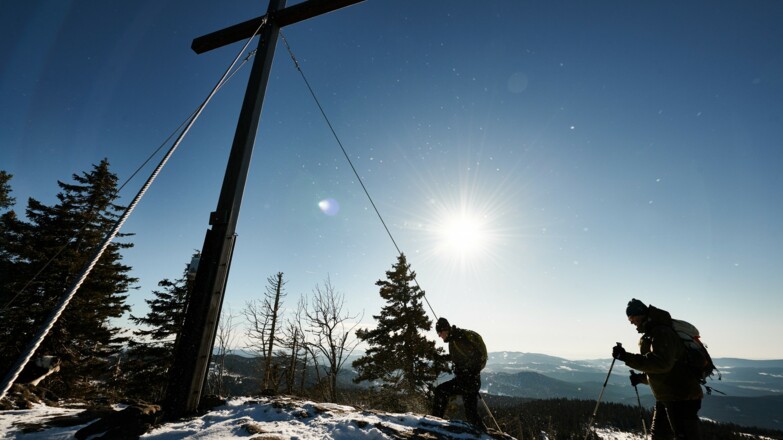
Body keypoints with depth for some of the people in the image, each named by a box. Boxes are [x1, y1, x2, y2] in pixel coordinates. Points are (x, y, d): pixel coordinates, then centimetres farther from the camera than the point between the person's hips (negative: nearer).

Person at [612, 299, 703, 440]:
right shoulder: (652, 334, 16)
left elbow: (661, 363, -32)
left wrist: (626, 357, -33)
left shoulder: (662, 332, -17)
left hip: (682, 397, -11)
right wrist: (641, 377, 13)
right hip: (666, 397, 11)